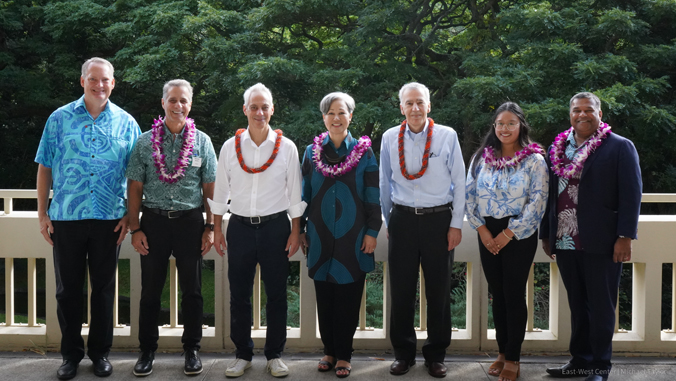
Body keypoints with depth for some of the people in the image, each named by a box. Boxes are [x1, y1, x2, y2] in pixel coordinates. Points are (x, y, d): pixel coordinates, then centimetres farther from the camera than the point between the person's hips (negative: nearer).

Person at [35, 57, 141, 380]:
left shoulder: (126, 123, 4)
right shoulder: (60, 119, 3)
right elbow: (45, 168, 4)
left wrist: (129, 215, -1)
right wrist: (42, 213, 0)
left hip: (109, 219, 0)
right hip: (66, 218, 0)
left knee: (104, 288, 9)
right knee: (68, 289, 8)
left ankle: (100, 352, 22)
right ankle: (71, 353, 21)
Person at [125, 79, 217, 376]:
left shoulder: (202, 142, 4)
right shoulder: (145, 142, 3)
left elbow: (210, 188, 4)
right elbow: (135, 188, 3)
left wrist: (210, 227, -1)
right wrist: (135, 229, -3)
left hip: (190, 221, 0)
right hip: (154, 221, 0)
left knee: (192, 290, 7)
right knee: (150, 290, 7)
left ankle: (192, 349, 20)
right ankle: (147, 350, 19)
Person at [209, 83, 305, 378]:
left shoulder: (286, 147, -1)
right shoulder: (230, 147, 2)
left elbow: (295, 194, 2)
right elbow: (220, 191, 7)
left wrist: (295, 232, 0)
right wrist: (217, 230, 5)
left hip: (275, 226, -1)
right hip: (240, 226, 1)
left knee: (276, 294, 5)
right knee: (239, 295, 6)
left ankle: (274, 355, 19)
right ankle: (243, 355, 20)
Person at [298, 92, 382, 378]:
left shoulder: (363, 152, 0)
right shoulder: (312, 152, 5)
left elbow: (373, 196, 0)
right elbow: (305, 193, 9)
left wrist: (372, 232, -4)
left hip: (353, 238, -2)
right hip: (321, 237, 2)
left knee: (348, 299, 3)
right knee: (324, 299, 8)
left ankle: (343, 355, 15)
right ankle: (329, 351, 22)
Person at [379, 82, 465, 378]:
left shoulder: (447, 136, -2)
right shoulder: (390, 138, 3)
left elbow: (459, 182, 1)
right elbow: (385, 184, 10)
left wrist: (456, 224, -1)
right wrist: (388, 222, 11)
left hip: (438, 219, -1)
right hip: (402, 219, 1)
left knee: (439, 290, 6)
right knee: (401, 290, 5)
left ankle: (436, 355, 20)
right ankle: (403, 353, 19)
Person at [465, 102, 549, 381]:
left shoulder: (534, 160, -5)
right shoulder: (481, 158, 5)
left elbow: (538, 202, -10)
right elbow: (469, 195, 5)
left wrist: (508, 234, -12)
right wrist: (482, 230, -5)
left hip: (519, 235, -4)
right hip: (488, 234, 4)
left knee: (514, 295, 0)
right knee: (497, 294, 10)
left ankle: (513, 359, 9)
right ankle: (502, 351, 22)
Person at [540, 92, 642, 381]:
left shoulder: (620, 147, -3)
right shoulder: (558, 148, 11)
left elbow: (631, 195, -8)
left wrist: (625, 237, -14)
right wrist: (546, 234, 14)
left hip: (601, 243, -5)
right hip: (565, 241, 5)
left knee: (601, 306, 4)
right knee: (577, 305, 13)